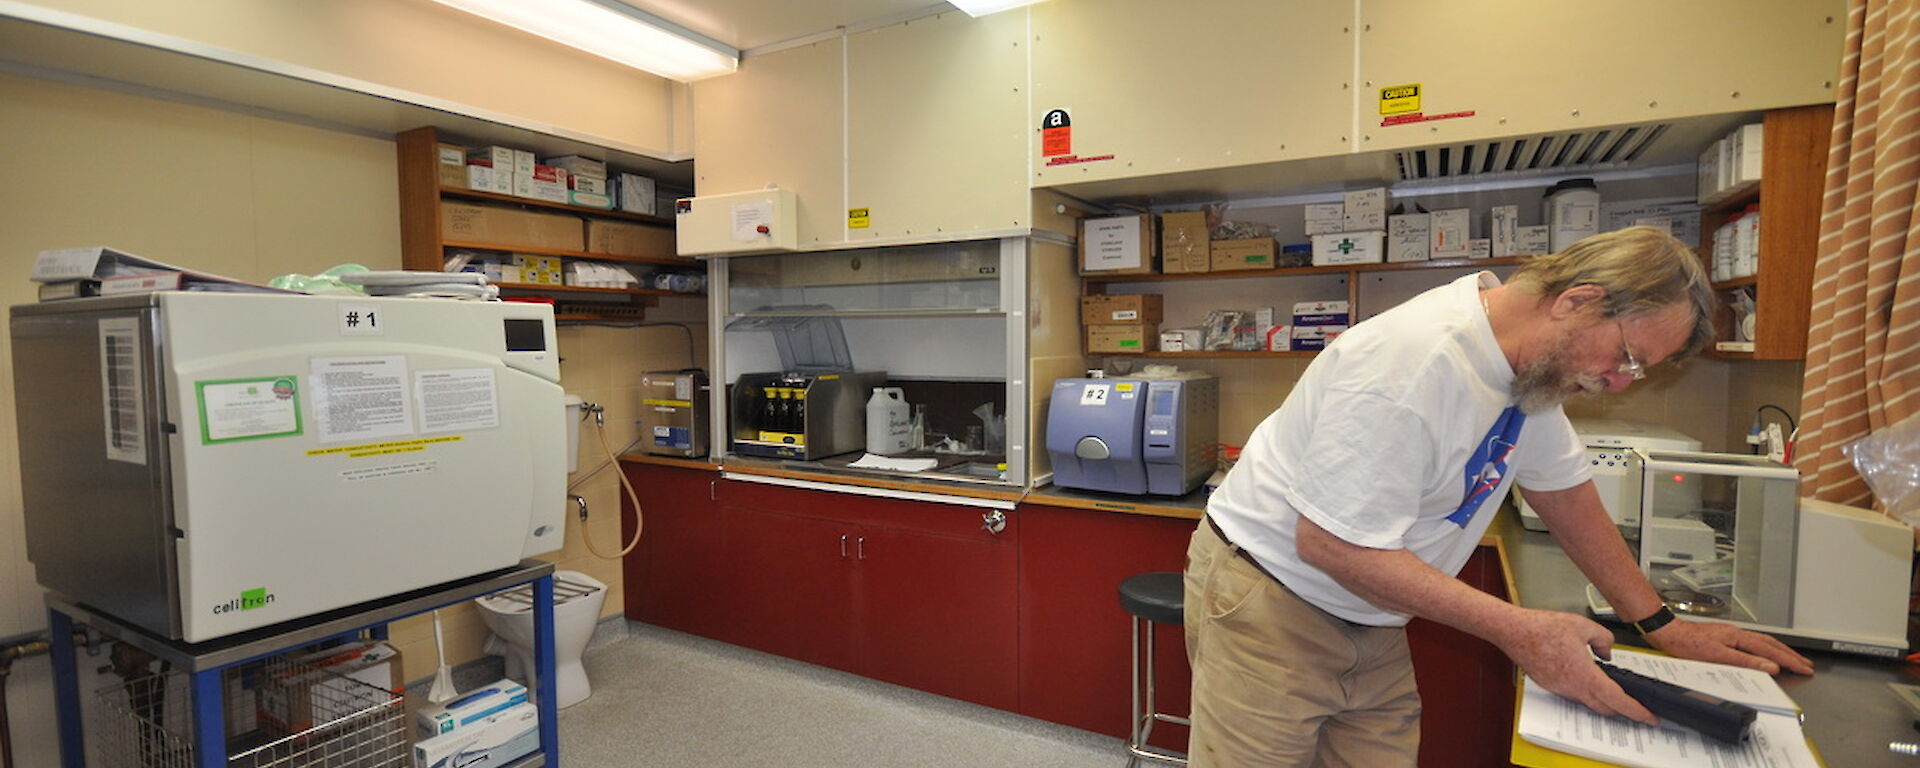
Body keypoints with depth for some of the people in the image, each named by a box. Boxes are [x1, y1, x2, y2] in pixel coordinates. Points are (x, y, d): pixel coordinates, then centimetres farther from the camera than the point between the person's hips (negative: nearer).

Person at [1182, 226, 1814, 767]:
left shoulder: (1533, 359, 1)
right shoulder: (1417, 361, -28)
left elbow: (1565, 493, 15)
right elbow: (1331, 544, -28)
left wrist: (1663, 626, 16)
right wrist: (1520, 631, -23)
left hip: (1370, 628, 8)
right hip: (1269, 600, -8)